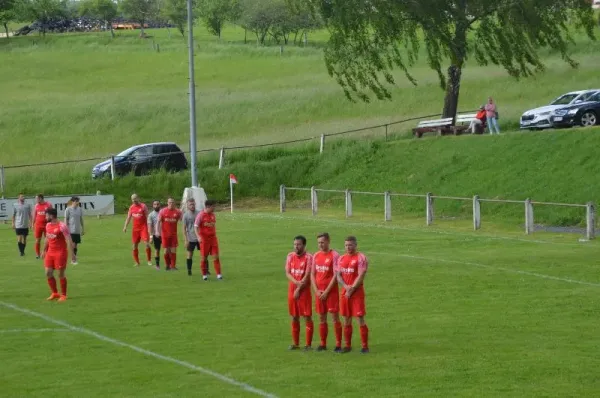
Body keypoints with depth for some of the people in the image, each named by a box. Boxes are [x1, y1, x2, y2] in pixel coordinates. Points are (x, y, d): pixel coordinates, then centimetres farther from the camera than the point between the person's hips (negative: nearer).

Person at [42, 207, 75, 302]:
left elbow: (69, 240, -20)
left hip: (60, 253, -7)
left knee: (61, 274, -1)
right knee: (48, 273, 5)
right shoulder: (48, 225, 8)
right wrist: (44, 250, 26)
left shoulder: (62, 226, -17)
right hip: (50, 253, 7)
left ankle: (63, 295, 12)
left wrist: (71, 253, -25)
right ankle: (54, 293, 20)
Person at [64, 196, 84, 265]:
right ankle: (73, 259, -2)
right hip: (71, 230, -5)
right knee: (72, 244, -8)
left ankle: (73, 259, 16)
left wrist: (82, 229, 13)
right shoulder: (68, 210, -7)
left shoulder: (79, 209, 8)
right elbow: (66, 220, -5)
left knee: (76, 245, 8)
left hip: (78, 230, 5)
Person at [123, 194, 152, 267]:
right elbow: (128, 218, 14)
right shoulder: (131, 207, 9)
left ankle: (149, 260, -9)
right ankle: (136, 262, 14)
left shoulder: (143, 206, -5)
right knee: (135, 245, 5)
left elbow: (147, 217, -6)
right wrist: (125, 227, 2)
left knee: (147, 243, -17)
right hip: (135, 228, 5)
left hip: (143, 227, -5)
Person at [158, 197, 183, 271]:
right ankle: (167, 265, 16)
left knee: (173, 250, -4)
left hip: (173, 233, 0)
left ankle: (173, 265, 0)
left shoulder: (177, 212, 0)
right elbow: (159, 221, 2)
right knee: (166, 250, 3)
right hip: (165, 233, 0)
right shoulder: (163, 211, -1)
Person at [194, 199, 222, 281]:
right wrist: (198, 236, -20)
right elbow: (196, 226, -8)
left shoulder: (213, 215, 9)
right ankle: (204, 274, 14)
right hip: (204, 238, -4)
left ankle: (218, 274, -1)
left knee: (216, 256, -3)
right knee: (204, 257, 2)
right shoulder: (201, 215, -8)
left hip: (213, 237, 4)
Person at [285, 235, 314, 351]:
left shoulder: (308, 257, -9)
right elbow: (287, 273, 1)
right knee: (294, 317, 10)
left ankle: (308, 344, 1)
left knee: (307, 317, -3)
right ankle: (295, 343, 18)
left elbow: (307, 276, -13)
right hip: (292, 290, 5)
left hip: (304, 290, -5)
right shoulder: (290, 256, 7)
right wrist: (296, 282, -17)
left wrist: (299, 289, -15)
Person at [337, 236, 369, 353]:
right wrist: (346, 286, -9)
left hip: (357, 293, -6)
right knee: (346, 320, 8)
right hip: (345, 293, 6)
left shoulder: (361, 258, -7)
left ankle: (365, 346, -4)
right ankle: (348, 345, 15)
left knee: (360, 319, -7)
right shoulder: (341, 259, 12)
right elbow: (338, 275, 9)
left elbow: (361, 276, -13)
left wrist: (351, 289, -15)